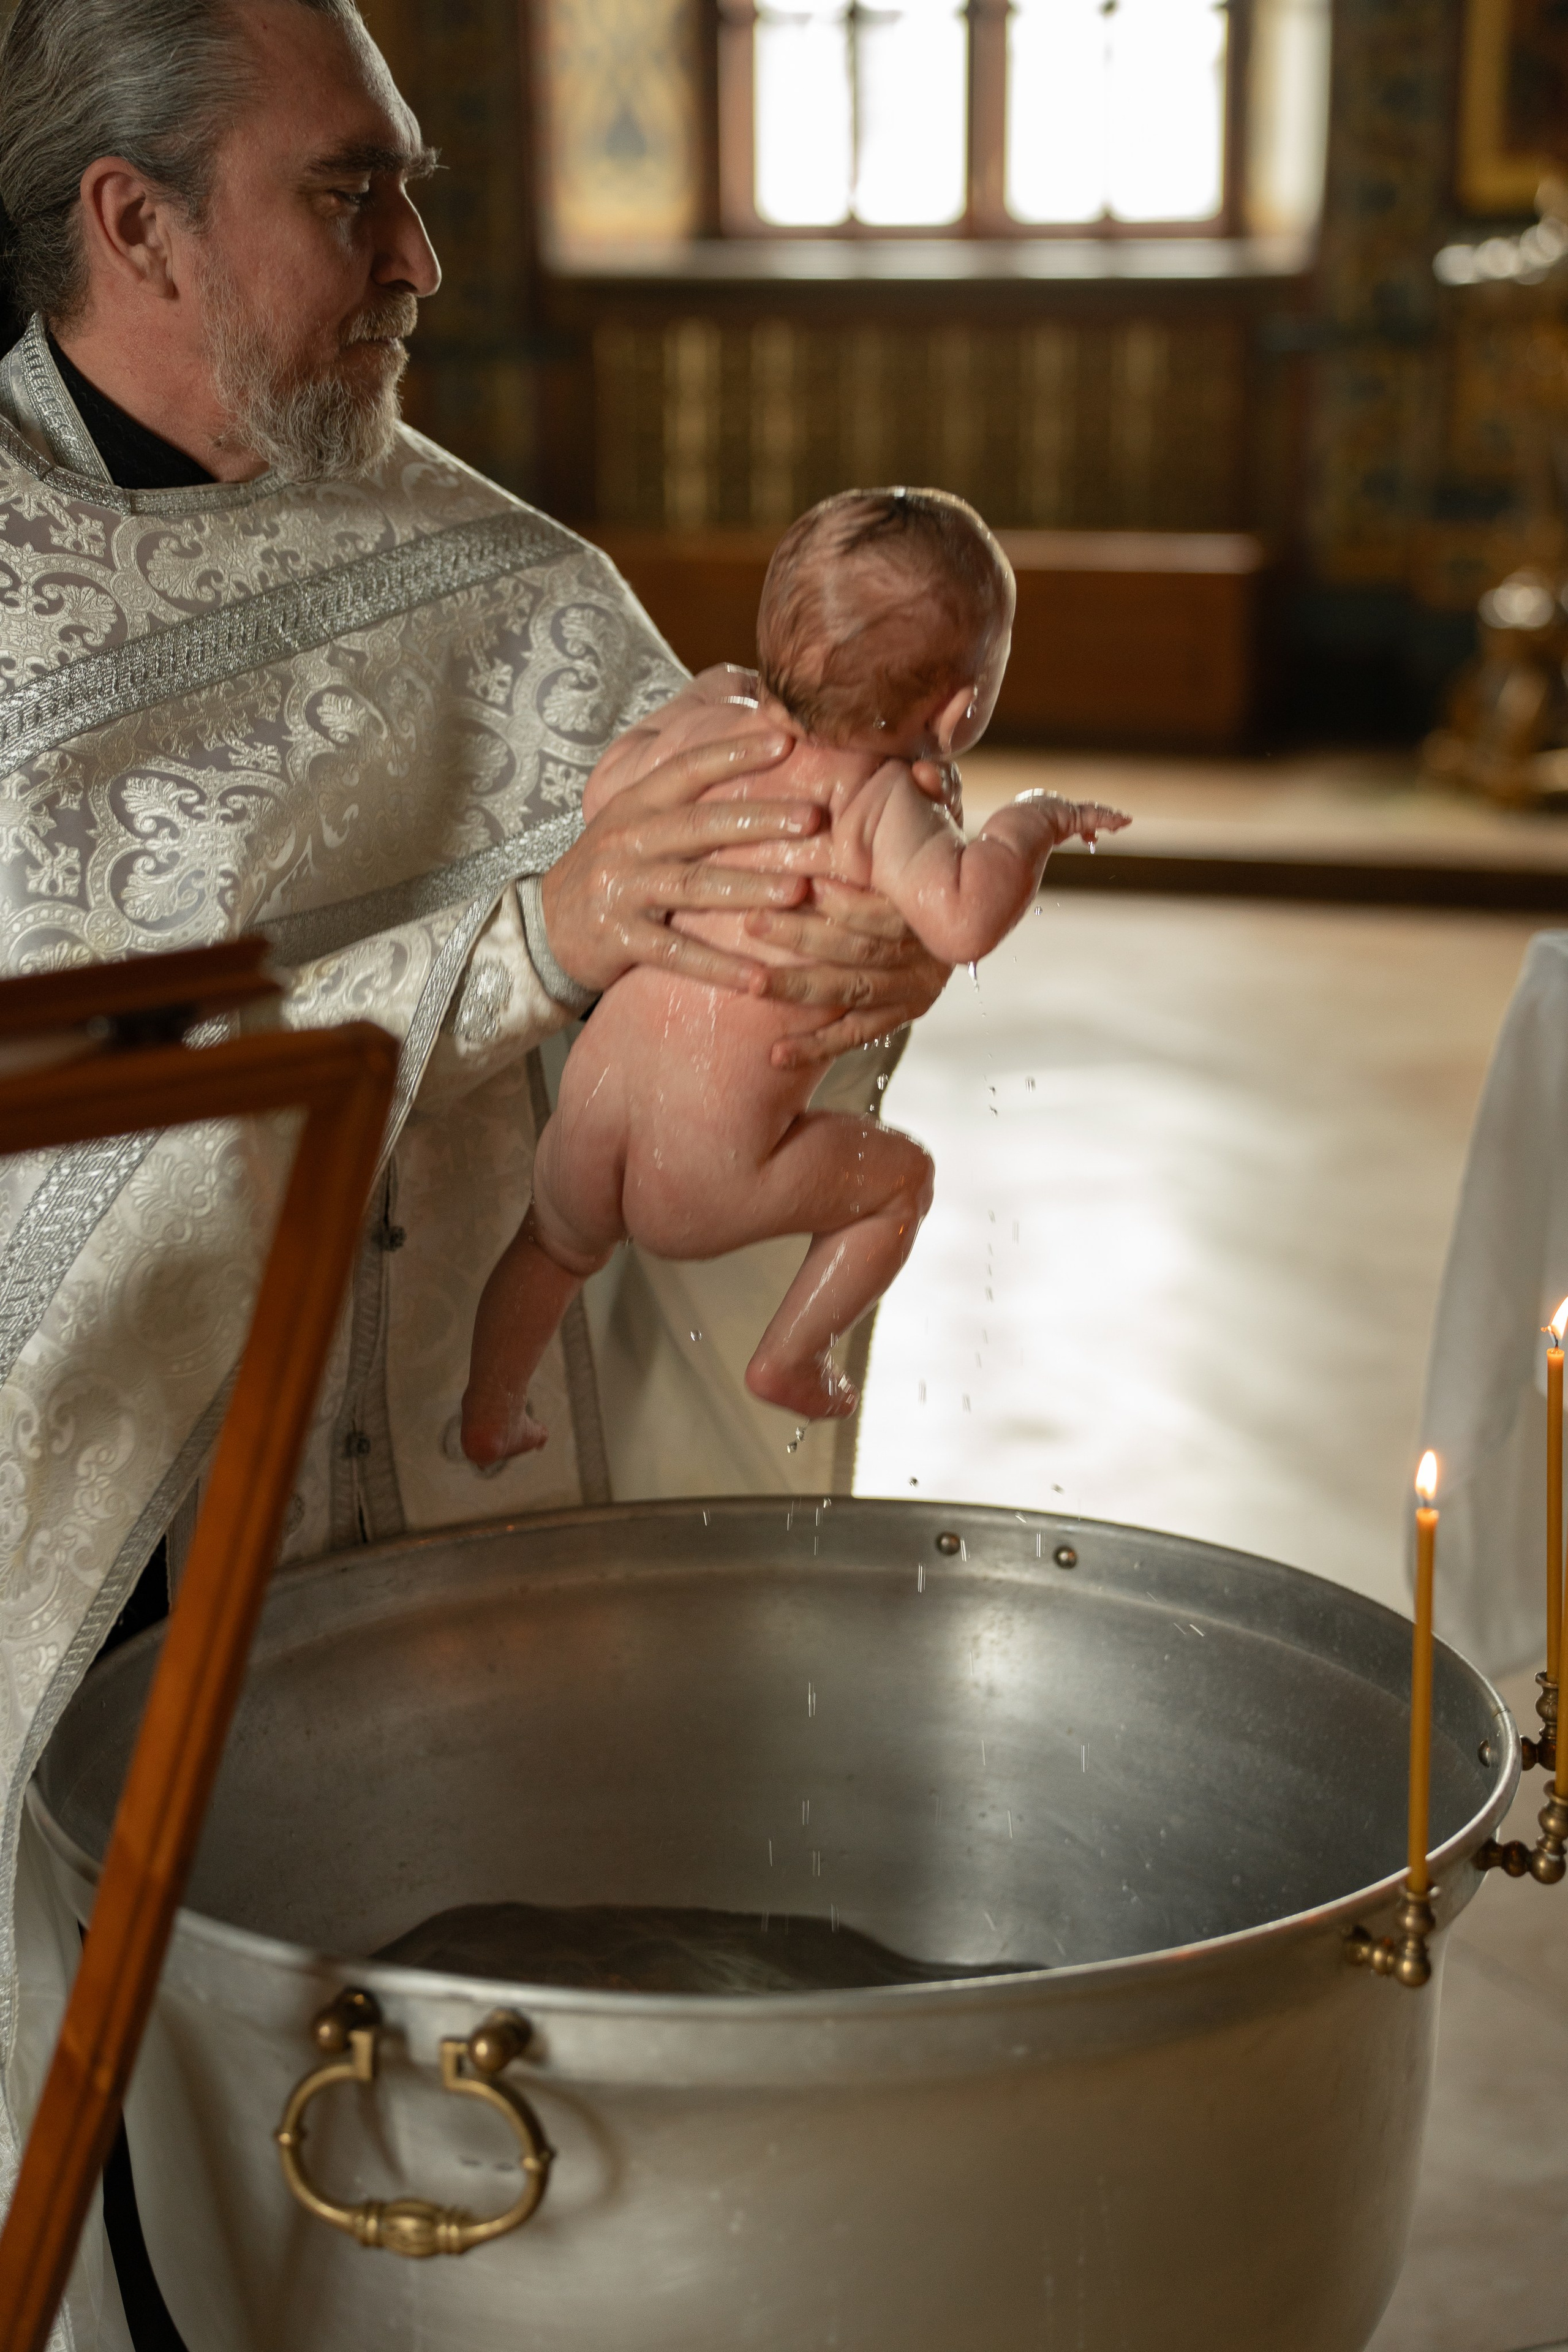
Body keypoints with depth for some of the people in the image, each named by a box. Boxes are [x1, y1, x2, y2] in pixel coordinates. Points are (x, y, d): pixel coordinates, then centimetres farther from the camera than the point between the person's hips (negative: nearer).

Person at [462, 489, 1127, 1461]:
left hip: (591, 1129, 6)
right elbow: (963, 918, -32)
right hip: (713, 1177, -5)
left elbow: (605, 793, 19)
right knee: (902, 1175, 21)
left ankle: (488, 1415, 49)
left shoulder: (706, 735, 1)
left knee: (557, 1236, 36)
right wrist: (1030, 823, -14)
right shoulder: (879, 803, -16)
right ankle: (792, 1358, 26)